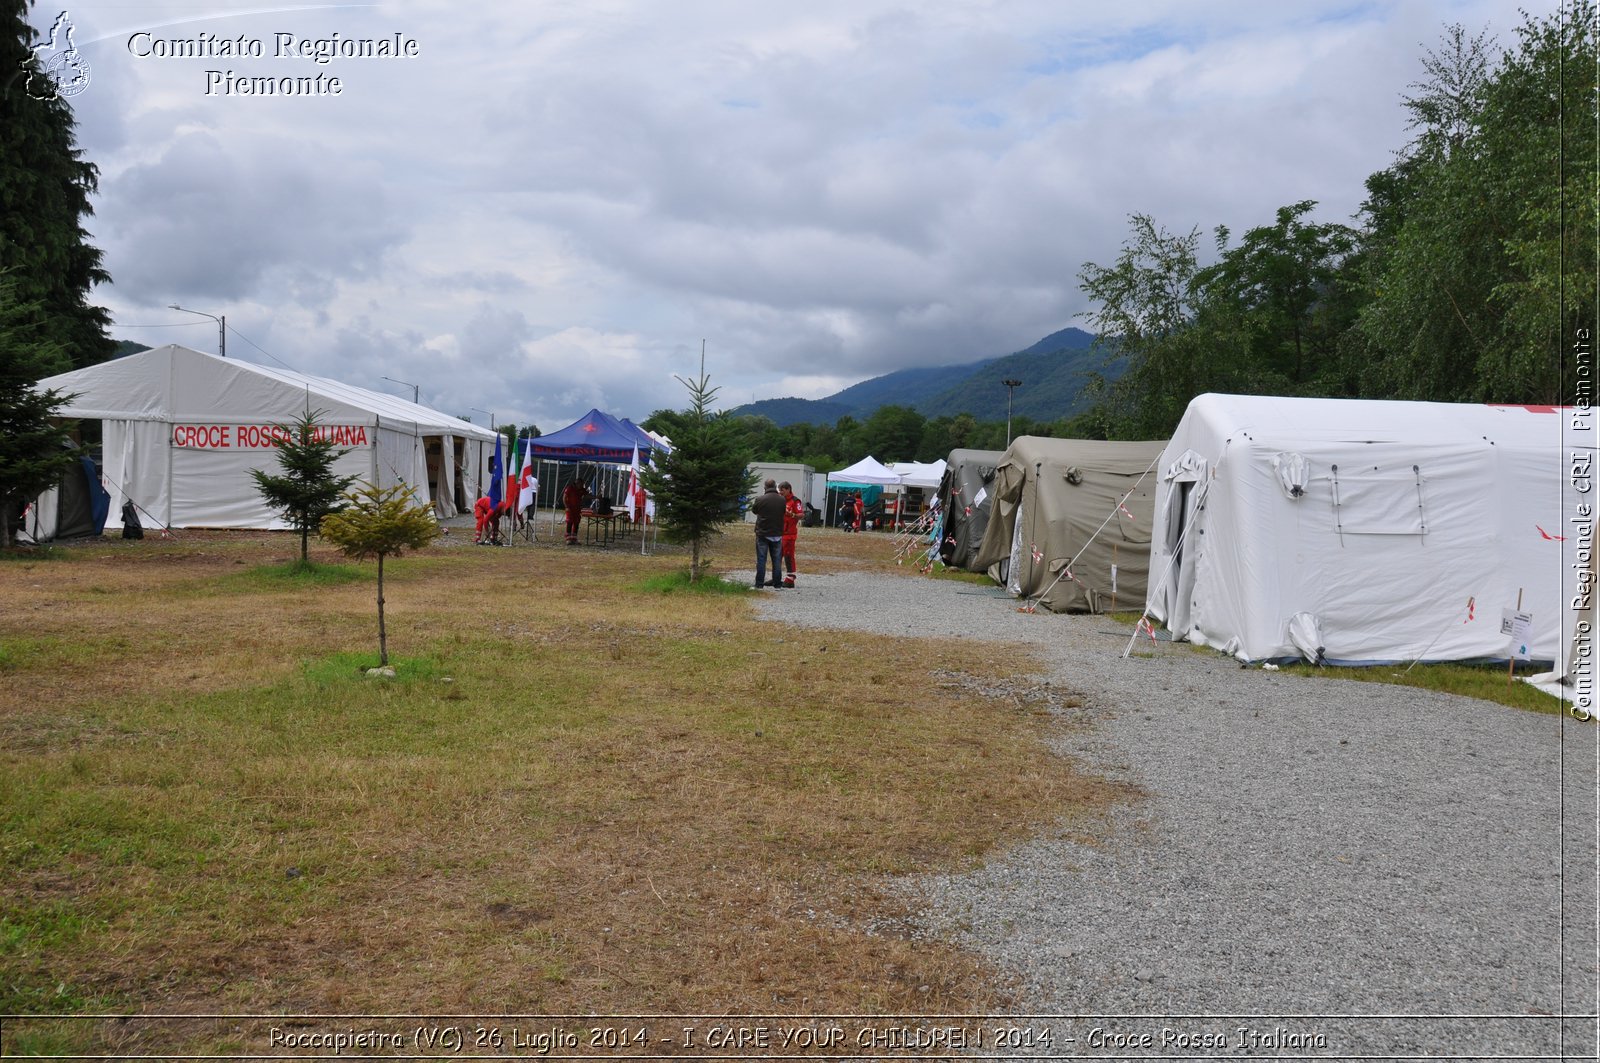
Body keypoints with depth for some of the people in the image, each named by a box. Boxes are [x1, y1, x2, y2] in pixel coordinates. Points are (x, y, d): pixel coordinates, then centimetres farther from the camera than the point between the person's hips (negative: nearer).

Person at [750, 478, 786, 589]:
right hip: (777, 534, 2)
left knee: (761, 559, 3)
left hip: (762, 534, -2)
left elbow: (754, 510, 7)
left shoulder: (760, 500, -13)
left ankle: (759, 583, 2)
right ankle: (777, 583, 14)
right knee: (777, 559, 10)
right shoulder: (782, 500, -4)